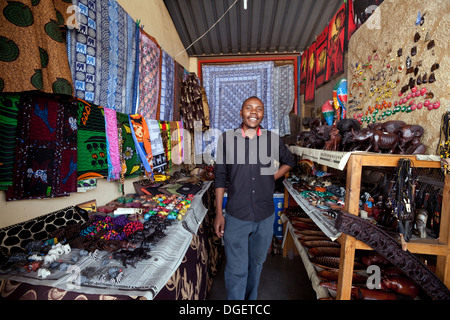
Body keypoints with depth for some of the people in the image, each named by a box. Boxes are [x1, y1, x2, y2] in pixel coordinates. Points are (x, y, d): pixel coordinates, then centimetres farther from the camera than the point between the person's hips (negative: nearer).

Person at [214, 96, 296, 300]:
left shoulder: (273, 139, 0)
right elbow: (220, 177, -1)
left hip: (265, 216, 3)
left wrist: (272, 177, 2)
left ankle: (251, 298, 47)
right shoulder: (226, 138, -4)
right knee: (236, 269, 5)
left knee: (256, 263, 22)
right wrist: (218, 213, -3)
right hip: (235, 216, -2)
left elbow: (289, 161, 19)